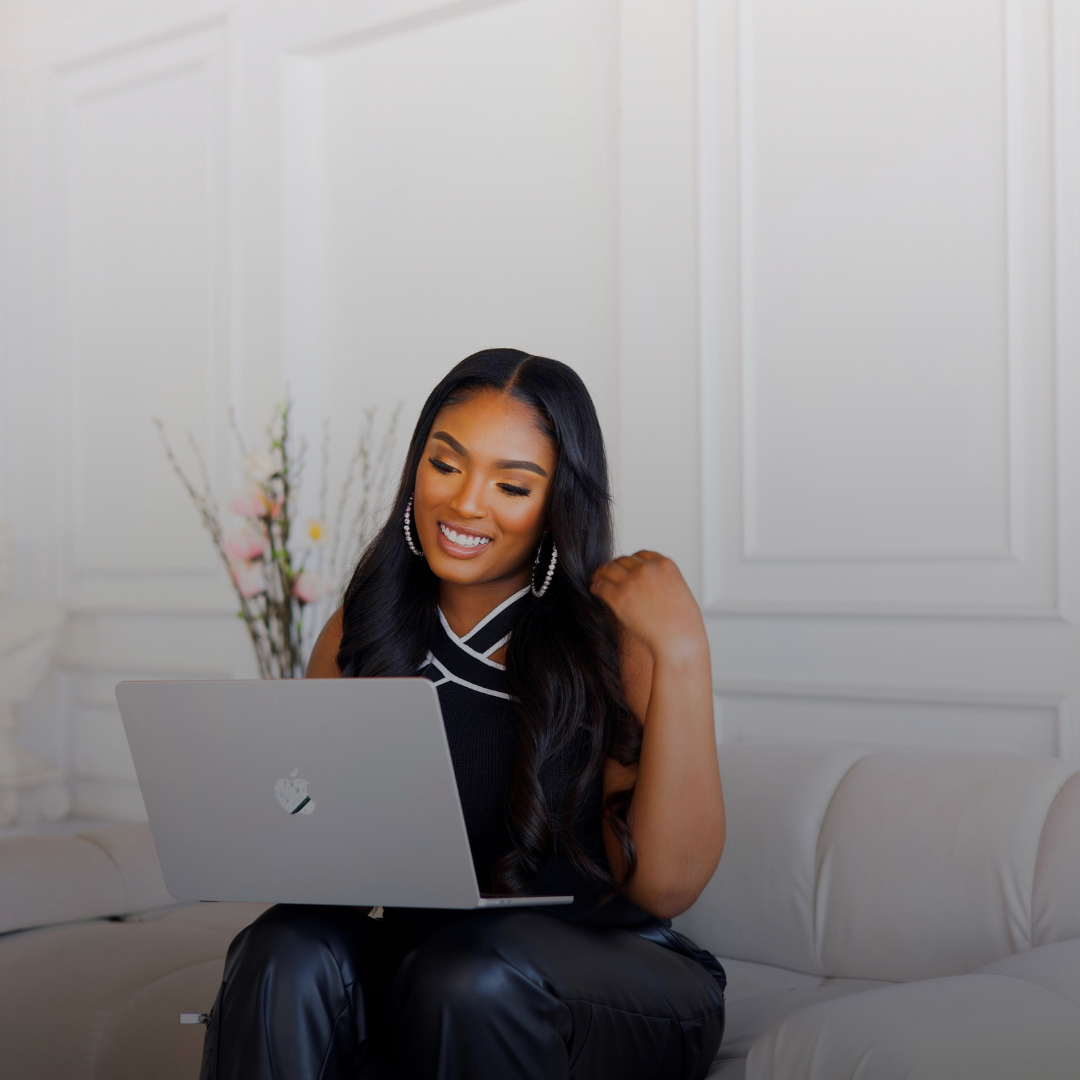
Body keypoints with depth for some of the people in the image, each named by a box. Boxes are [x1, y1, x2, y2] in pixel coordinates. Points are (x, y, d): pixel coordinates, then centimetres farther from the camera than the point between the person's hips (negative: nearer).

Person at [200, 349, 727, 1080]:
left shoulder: (615, 634, -6)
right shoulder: (358, 637, 6)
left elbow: (665, 888, -14)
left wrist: (683, 651, -19)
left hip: (610, 977, -2)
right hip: (414, 958, 2)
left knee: (467, 974, -33)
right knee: (287, 954, -28)